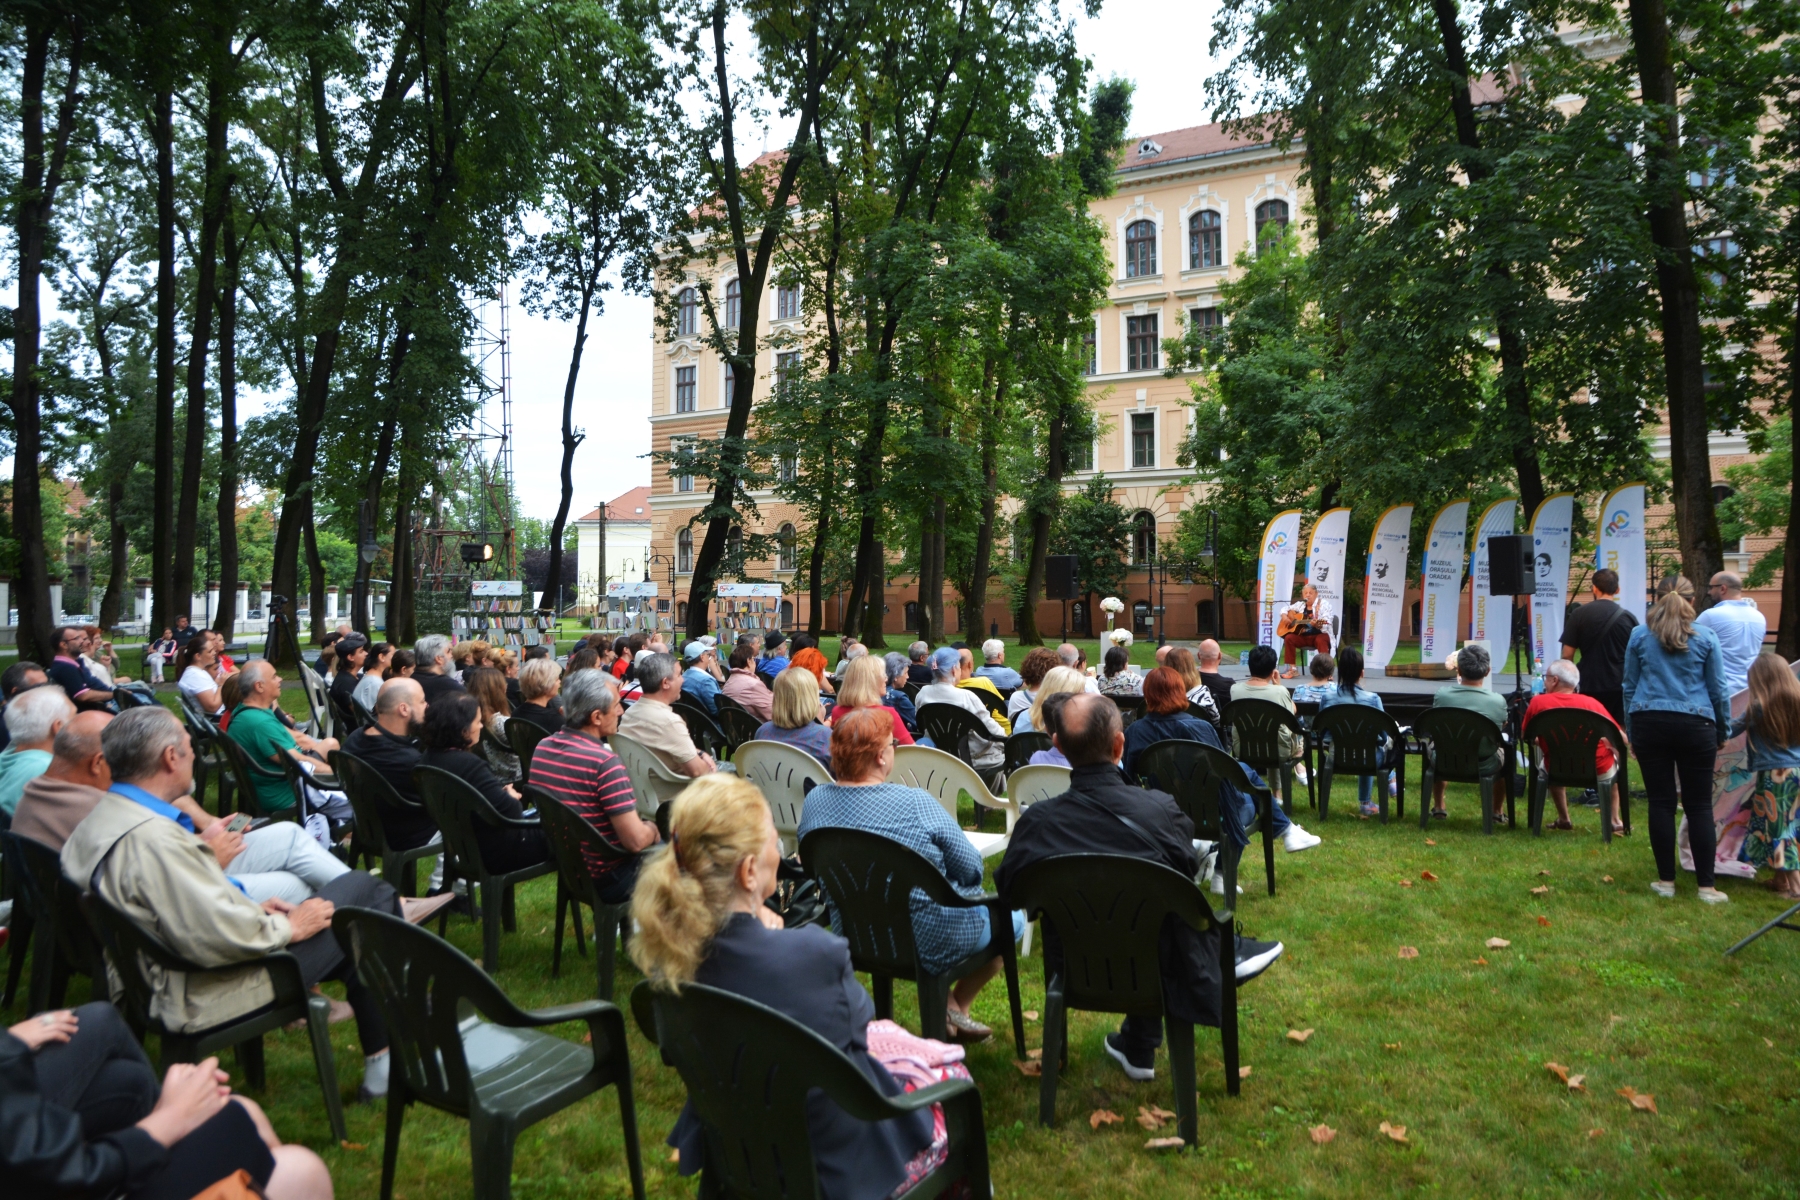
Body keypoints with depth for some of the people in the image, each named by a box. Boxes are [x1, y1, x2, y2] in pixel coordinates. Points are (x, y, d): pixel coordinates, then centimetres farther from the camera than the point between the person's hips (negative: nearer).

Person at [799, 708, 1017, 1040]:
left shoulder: (814, 801, -10)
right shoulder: (916, 802, -25)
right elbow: (971, 869, -16)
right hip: (929, 942, -6)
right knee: (1010, 918, 22)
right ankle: (957, 1008, 31)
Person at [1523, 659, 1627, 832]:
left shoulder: (1538, 702, -10)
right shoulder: (1591, 702, -10)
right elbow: (1621, 739, -8)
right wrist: (1609, 743, 14)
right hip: (1596, 769, 0)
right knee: (1613, 758, 34)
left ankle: (1563, 818, 36)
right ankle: (1613, 820, 30)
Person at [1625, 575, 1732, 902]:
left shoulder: (1639, 635, 4)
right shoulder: (1706, 637, 1)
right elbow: (1718, 689, 4)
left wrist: (1631, 732, 15)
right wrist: (1723, 731, 15)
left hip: (1650, 724, 1)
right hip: (1695, 726, -1)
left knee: (1660, 802, 5)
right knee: (1699, 805, 4)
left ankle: (1666, 881, 10)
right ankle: (1706, 886, 6)